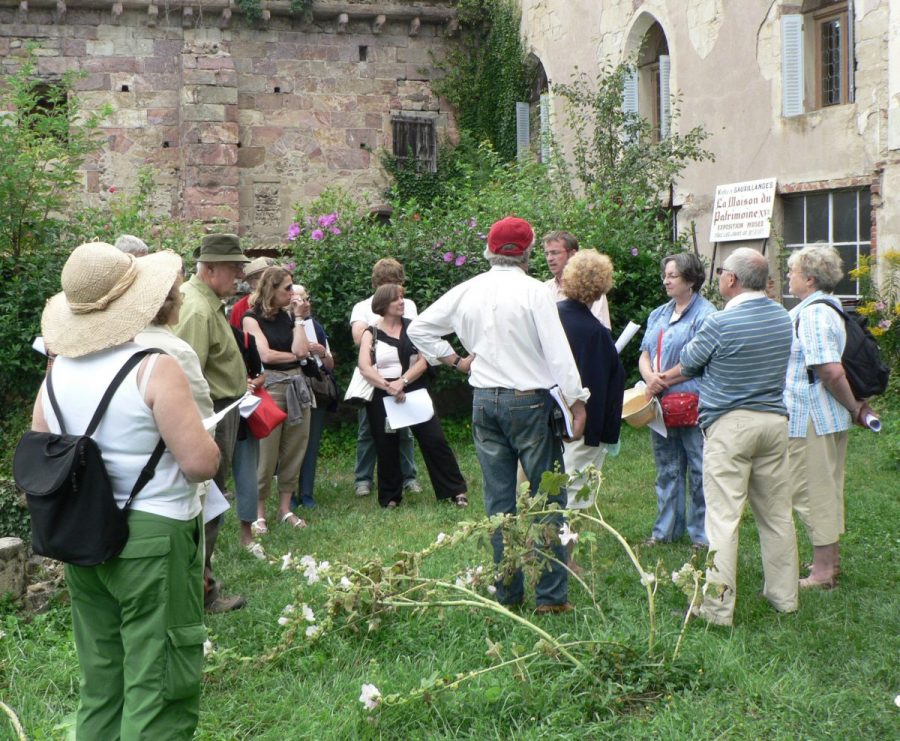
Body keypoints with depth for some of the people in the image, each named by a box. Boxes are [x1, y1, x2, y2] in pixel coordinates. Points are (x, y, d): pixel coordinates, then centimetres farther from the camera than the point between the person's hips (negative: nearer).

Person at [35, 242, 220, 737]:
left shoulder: (59, 370, 4)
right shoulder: (154, 368, -16)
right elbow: (200, 463, -19)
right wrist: (205, 440, 2)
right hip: (153, 538, -7)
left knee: (99, 686, 17)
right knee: (159, 690, 2)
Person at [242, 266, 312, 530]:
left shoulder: (288, 316, 12)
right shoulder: (252, 318, -2)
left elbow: (301, 350, -2)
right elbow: (266, 355, -12)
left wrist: (297, 316, 1)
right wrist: (294, 355, 2)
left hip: (297, 385, 6)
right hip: (270, 386, -5)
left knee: (293, 451, 8)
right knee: (266, 453, -3)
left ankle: (285, 508, 19)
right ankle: (259, 512, 8)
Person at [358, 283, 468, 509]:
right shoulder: (371, 334, 4)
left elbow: (422, 362, -3)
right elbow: (365, 368, -8)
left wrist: (402, 382, -18)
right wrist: (388, 386, -21)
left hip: (413, 391, 0)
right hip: (382, 397, 0)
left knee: (434, 440, -7)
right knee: (386, 448, 4)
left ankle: (456, 491, -2)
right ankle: (390, 497, 20)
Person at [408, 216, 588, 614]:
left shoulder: (467, 291, 5)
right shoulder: (533, 291, -11)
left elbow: (418, 329, 12)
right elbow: (558, 352, -14)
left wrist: (456, 360, 15)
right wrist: (577, 401, -9)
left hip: (484, 401, 5)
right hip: (530, 401, -5)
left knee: (498, 499, 11)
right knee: (548, 497, 3)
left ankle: (508, 592, 17)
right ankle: (551, 594, 5)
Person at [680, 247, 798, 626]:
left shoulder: (721, 322, -14)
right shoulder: (783, 317, 6)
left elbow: (688, 363, -1)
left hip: (730, 424, -6)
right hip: (775, 420, 6)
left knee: (723, 516, -4)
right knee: (777, 513, 14)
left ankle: (718, 607, -3)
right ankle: (784, 595, 24)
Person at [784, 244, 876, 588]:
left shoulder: (812, 314, -21)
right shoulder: (830, 308, 12)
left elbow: (831, 371, -26)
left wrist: (853, 407, -16)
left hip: (811, 418, -10)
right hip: (832, 417, 10)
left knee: (812, 493, -2)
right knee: (826, 489, 18)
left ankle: (822, 572, 5)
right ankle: (831, 560, 29)